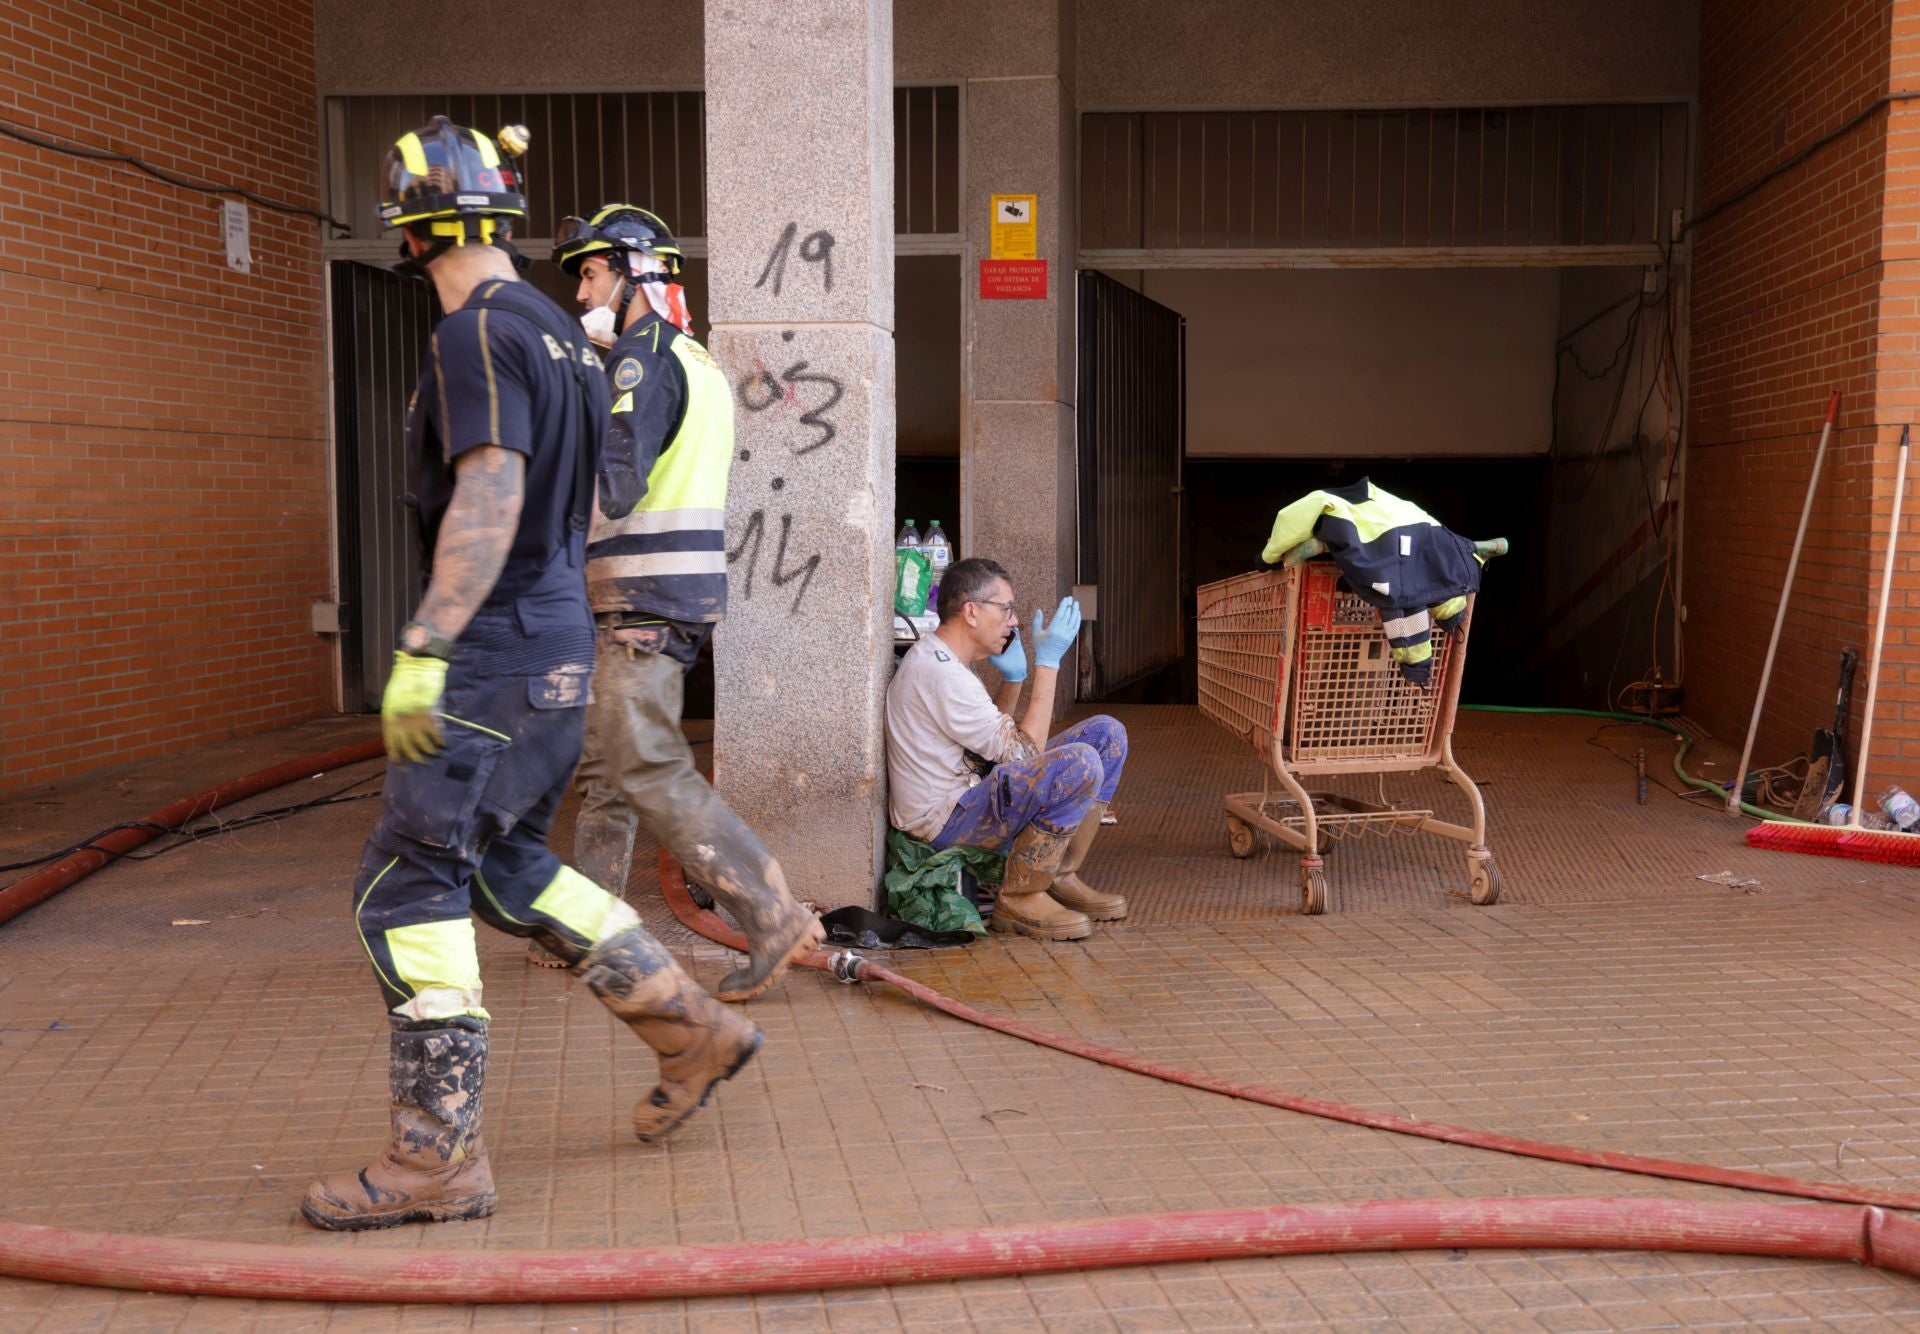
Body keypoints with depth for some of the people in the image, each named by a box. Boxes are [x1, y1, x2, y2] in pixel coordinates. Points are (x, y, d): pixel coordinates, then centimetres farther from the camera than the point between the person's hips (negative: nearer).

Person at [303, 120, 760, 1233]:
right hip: (560, 642, 9)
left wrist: (421, 653, -25)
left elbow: (487, 500, -24)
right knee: (510, 863, 20)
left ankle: (440, 1157, 3)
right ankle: (692, 1028, 23)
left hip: (494, 651, -9)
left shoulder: (478, 332, -14)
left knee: (407, 886, -3)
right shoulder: (562, 332, 15)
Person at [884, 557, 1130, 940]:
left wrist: (1013, 677, 7)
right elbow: (1025, 752, -19)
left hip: (970, 792, 11)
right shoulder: (940, 674, -22)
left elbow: (996, 739, 20)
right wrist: (1049, 662, -15)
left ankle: (1061, 877, 7)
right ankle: (1020, 900, -15)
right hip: (943, 820, -11)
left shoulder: (941, 659, 12)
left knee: (1107, 733, 5)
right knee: (1081, 764, -31)